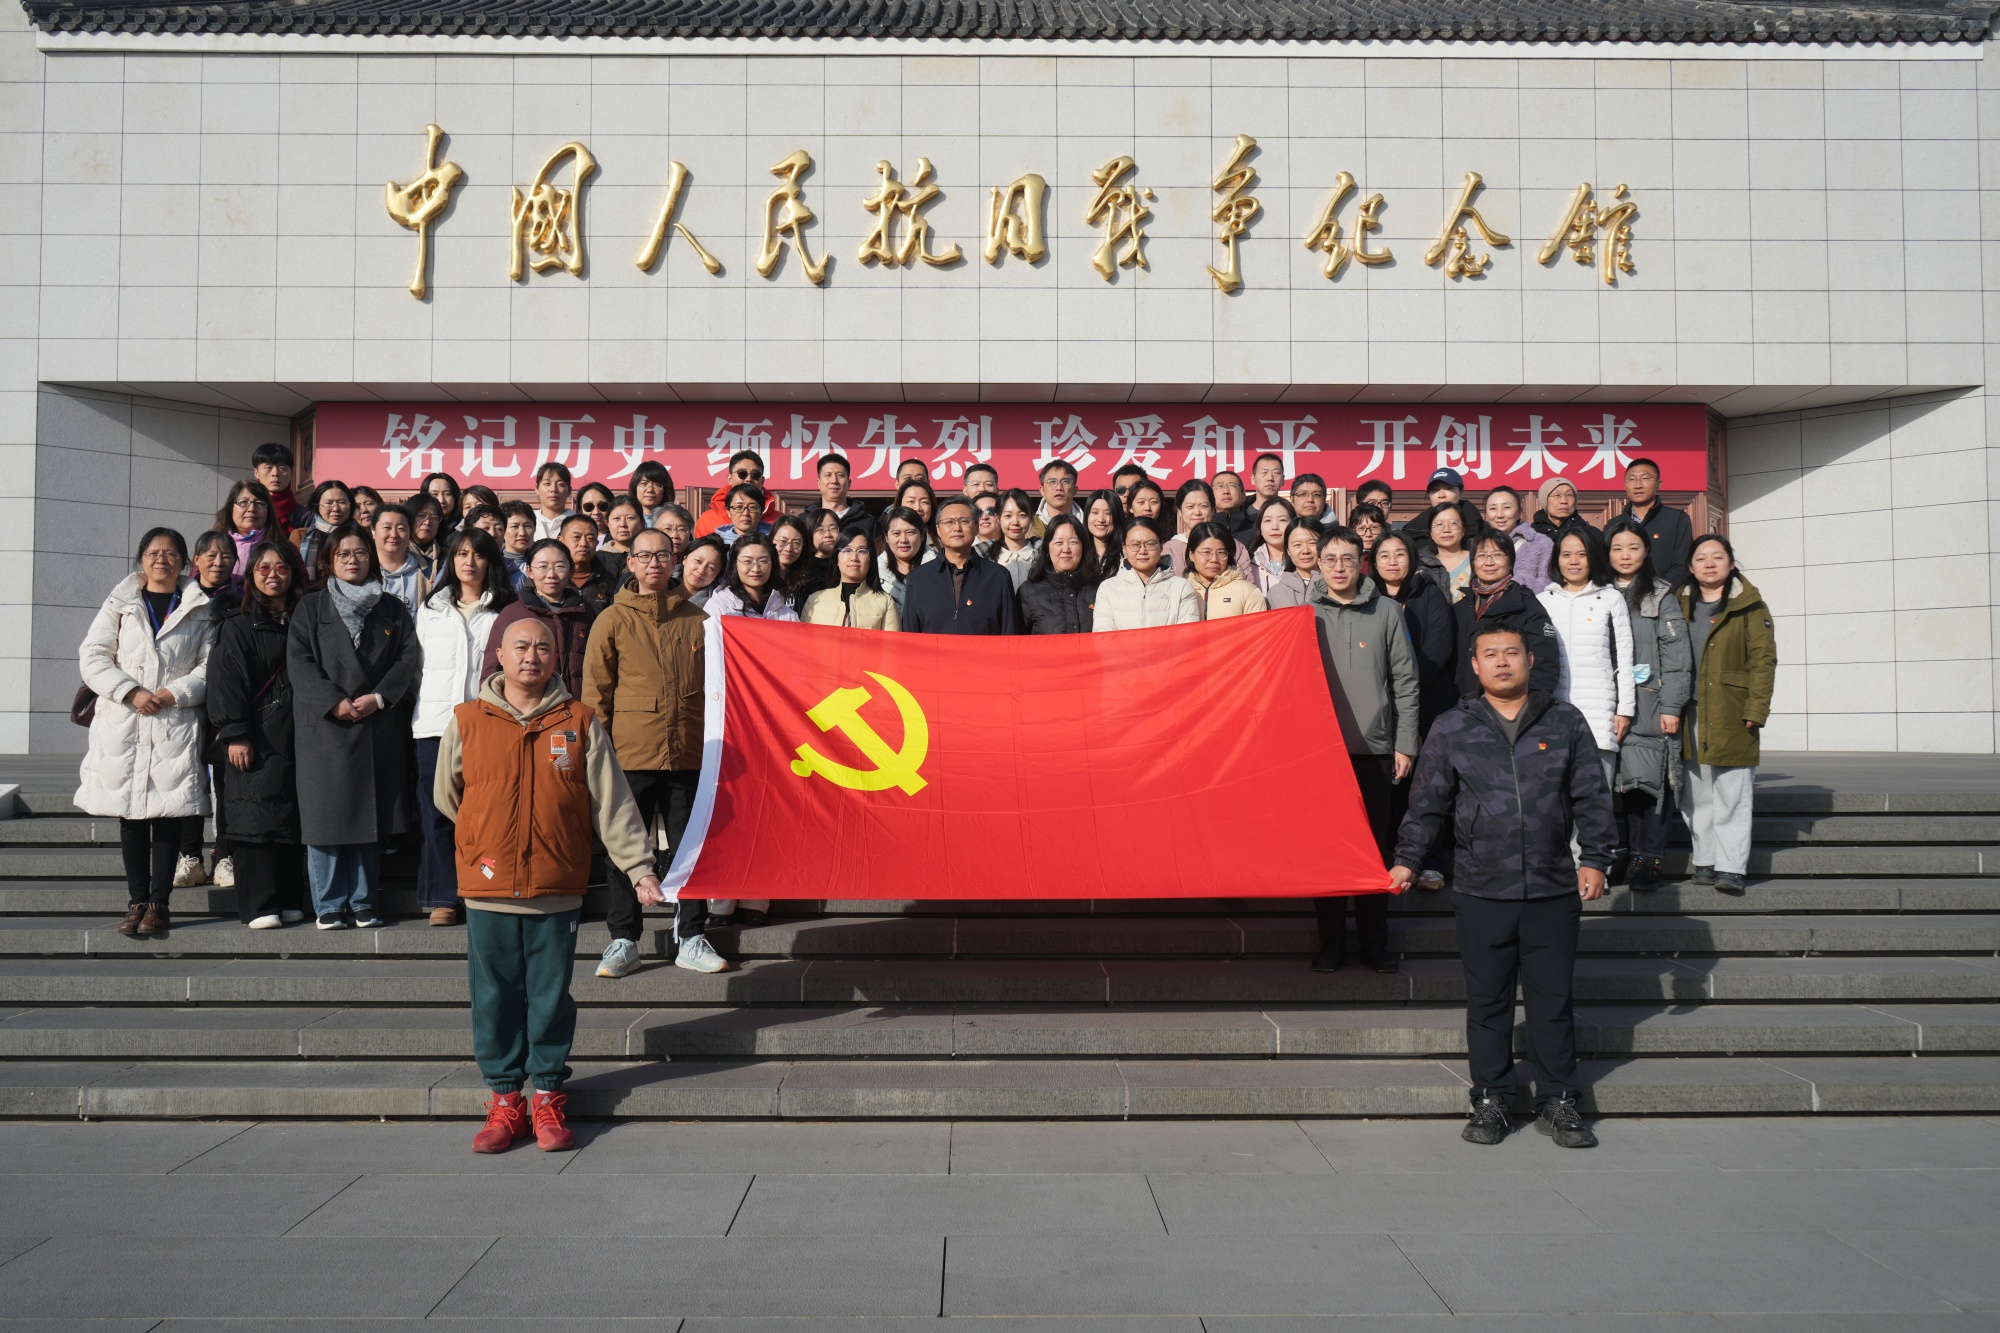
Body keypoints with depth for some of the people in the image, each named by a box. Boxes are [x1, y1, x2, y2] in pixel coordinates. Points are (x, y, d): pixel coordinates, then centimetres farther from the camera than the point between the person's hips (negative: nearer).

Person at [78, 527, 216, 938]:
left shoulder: (200, 609, 9)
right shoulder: (119, 604, 11)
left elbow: (210, 665, 4)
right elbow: (92, 657, 3)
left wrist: (175, 692, -12)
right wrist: (130, 692, -10)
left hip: (176, 726, -1)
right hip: (123, 726, 1)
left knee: (169, 816, -3)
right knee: (130, 816, 3)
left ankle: (158, 904, 4)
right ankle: (136, 902, 10)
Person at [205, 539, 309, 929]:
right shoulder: (237, 628, 4)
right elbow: (227, 681, -4)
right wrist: (235, 734, -14)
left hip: (294, 736, 4)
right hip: (255, 739, -4)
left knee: (293, 819, 5)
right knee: (255, 820, -6)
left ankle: (289, 901, 12)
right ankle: (258, 906, -2)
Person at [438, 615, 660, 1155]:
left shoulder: (579, 724, 2)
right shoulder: (466, 722, 4)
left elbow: (613, 802, 1)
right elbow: (446, 796, 16)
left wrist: (638, 865, -3)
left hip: (557, 889, -1)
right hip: (488, 890, 1)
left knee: (552, 997, 6)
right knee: (495, 998, 6)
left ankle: (548, 1100, 18)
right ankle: (504, 1101, 18)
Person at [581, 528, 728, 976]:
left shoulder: (697, 619, 10)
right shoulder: (613, 620, 4)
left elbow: (714, 684, 16)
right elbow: (596, 691, 3)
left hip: (688, 754, 2)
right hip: (631, 754, -2)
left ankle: (691, 938, 18)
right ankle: (623, 939, 16)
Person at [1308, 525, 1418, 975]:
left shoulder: (1387, 612, 3)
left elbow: (1405, 681, 3)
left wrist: (1405, 744, -1)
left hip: (1375, 748, 0)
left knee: (1375, 846, 5)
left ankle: (1374, 942, 13)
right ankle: (1331, 942, 12)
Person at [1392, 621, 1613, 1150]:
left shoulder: (1565, 723, 7)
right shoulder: (1451, 729, 5)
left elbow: (1591, 797, 9)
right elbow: (1427, 802, 8)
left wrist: (1594, 858, 2)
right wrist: (1407, 860, 3)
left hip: (1553, 889, 1)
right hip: (1482, 892, 0)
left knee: (1553, 1000, 7)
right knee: (1486, 1002, 6)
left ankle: (1557, 1102, 19)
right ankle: (1490, 1102, 17)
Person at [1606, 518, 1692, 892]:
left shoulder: (1660, 596, 5)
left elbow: (1676, 653, 0)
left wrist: (1671, 706, -7)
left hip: (1648, 706, -3)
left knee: (1647, 780, -8)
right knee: (1610, 780, 1)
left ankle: (1650, 858, 0)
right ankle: (1616, 853, 11)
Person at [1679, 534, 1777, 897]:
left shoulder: (1749, 607, -1)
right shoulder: (1681, 606, 12)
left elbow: (1763, 660, -5)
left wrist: (1756, 710, -12)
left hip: (1731, 715, -4)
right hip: (1691, 716, 4)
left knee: (1731, 795, -4)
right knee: (1697, 795, 9)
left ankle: (1731, 868, -1)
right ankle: (1705, 861, 18)